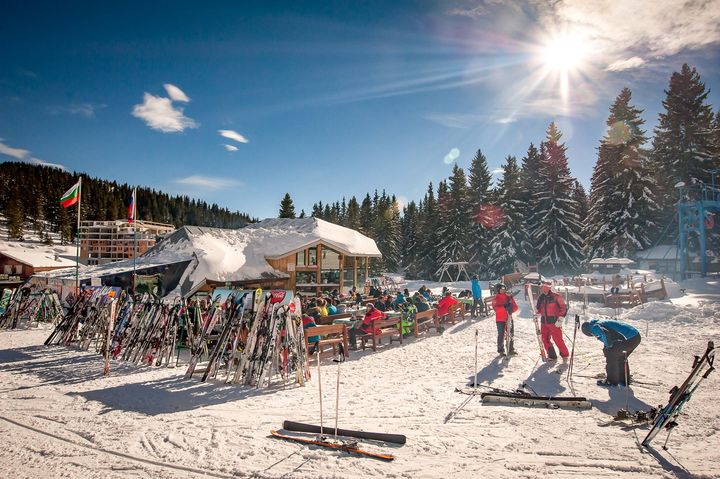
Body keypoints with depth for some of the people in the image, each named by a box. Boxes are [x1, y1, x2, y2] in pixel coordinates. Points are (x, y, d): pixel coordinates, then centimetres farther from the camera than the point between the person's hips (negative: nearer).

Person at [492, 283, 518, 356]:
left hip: (509, 318, 4)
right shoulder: (496, 298, -2)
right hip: (500, 319, -4)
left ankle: (511, 350, 21)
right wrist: (504, 307, -29)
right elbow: (495, 308, -17)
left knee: (511, 334, 9)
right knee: (501, 335, -2)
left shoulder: (509, 297, 8)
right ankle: (501, 351, 8)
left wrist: (511, 309, -16)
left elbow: (515, 306, 4)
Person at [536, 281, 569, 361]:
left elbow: (563, 308, -7)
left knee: (558, 339, -4)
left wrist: (560, 319, -13)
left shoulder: (556, 296, -8)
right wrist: (536, 309, -4)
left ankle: (564, 355, 15)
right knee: (545, 339, 6)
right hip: (544, 322, 6)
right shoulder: (541, 297, 10)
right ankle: (552, 355, 19)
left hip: (554, 322, -6)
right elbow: (539, 310, 19)